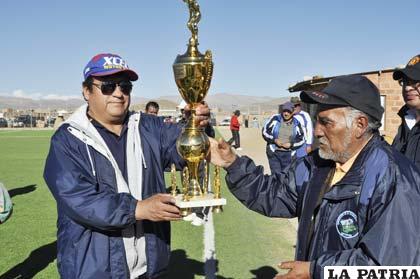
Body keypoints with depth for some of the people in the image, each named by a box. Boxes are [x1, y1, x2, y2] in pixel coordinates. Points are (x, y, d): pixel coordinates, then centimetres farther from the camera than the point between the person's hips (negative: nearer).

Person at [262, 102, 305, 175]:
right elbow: (265, 131, 0)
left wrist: (291, 144, -8)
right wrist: (274, 140, -12)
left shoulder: (296, 124, 2)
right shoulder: (275, 119, -4)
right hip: (274, 153, -2)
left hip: (288, 154, 2)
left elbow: (301, 139, 9)